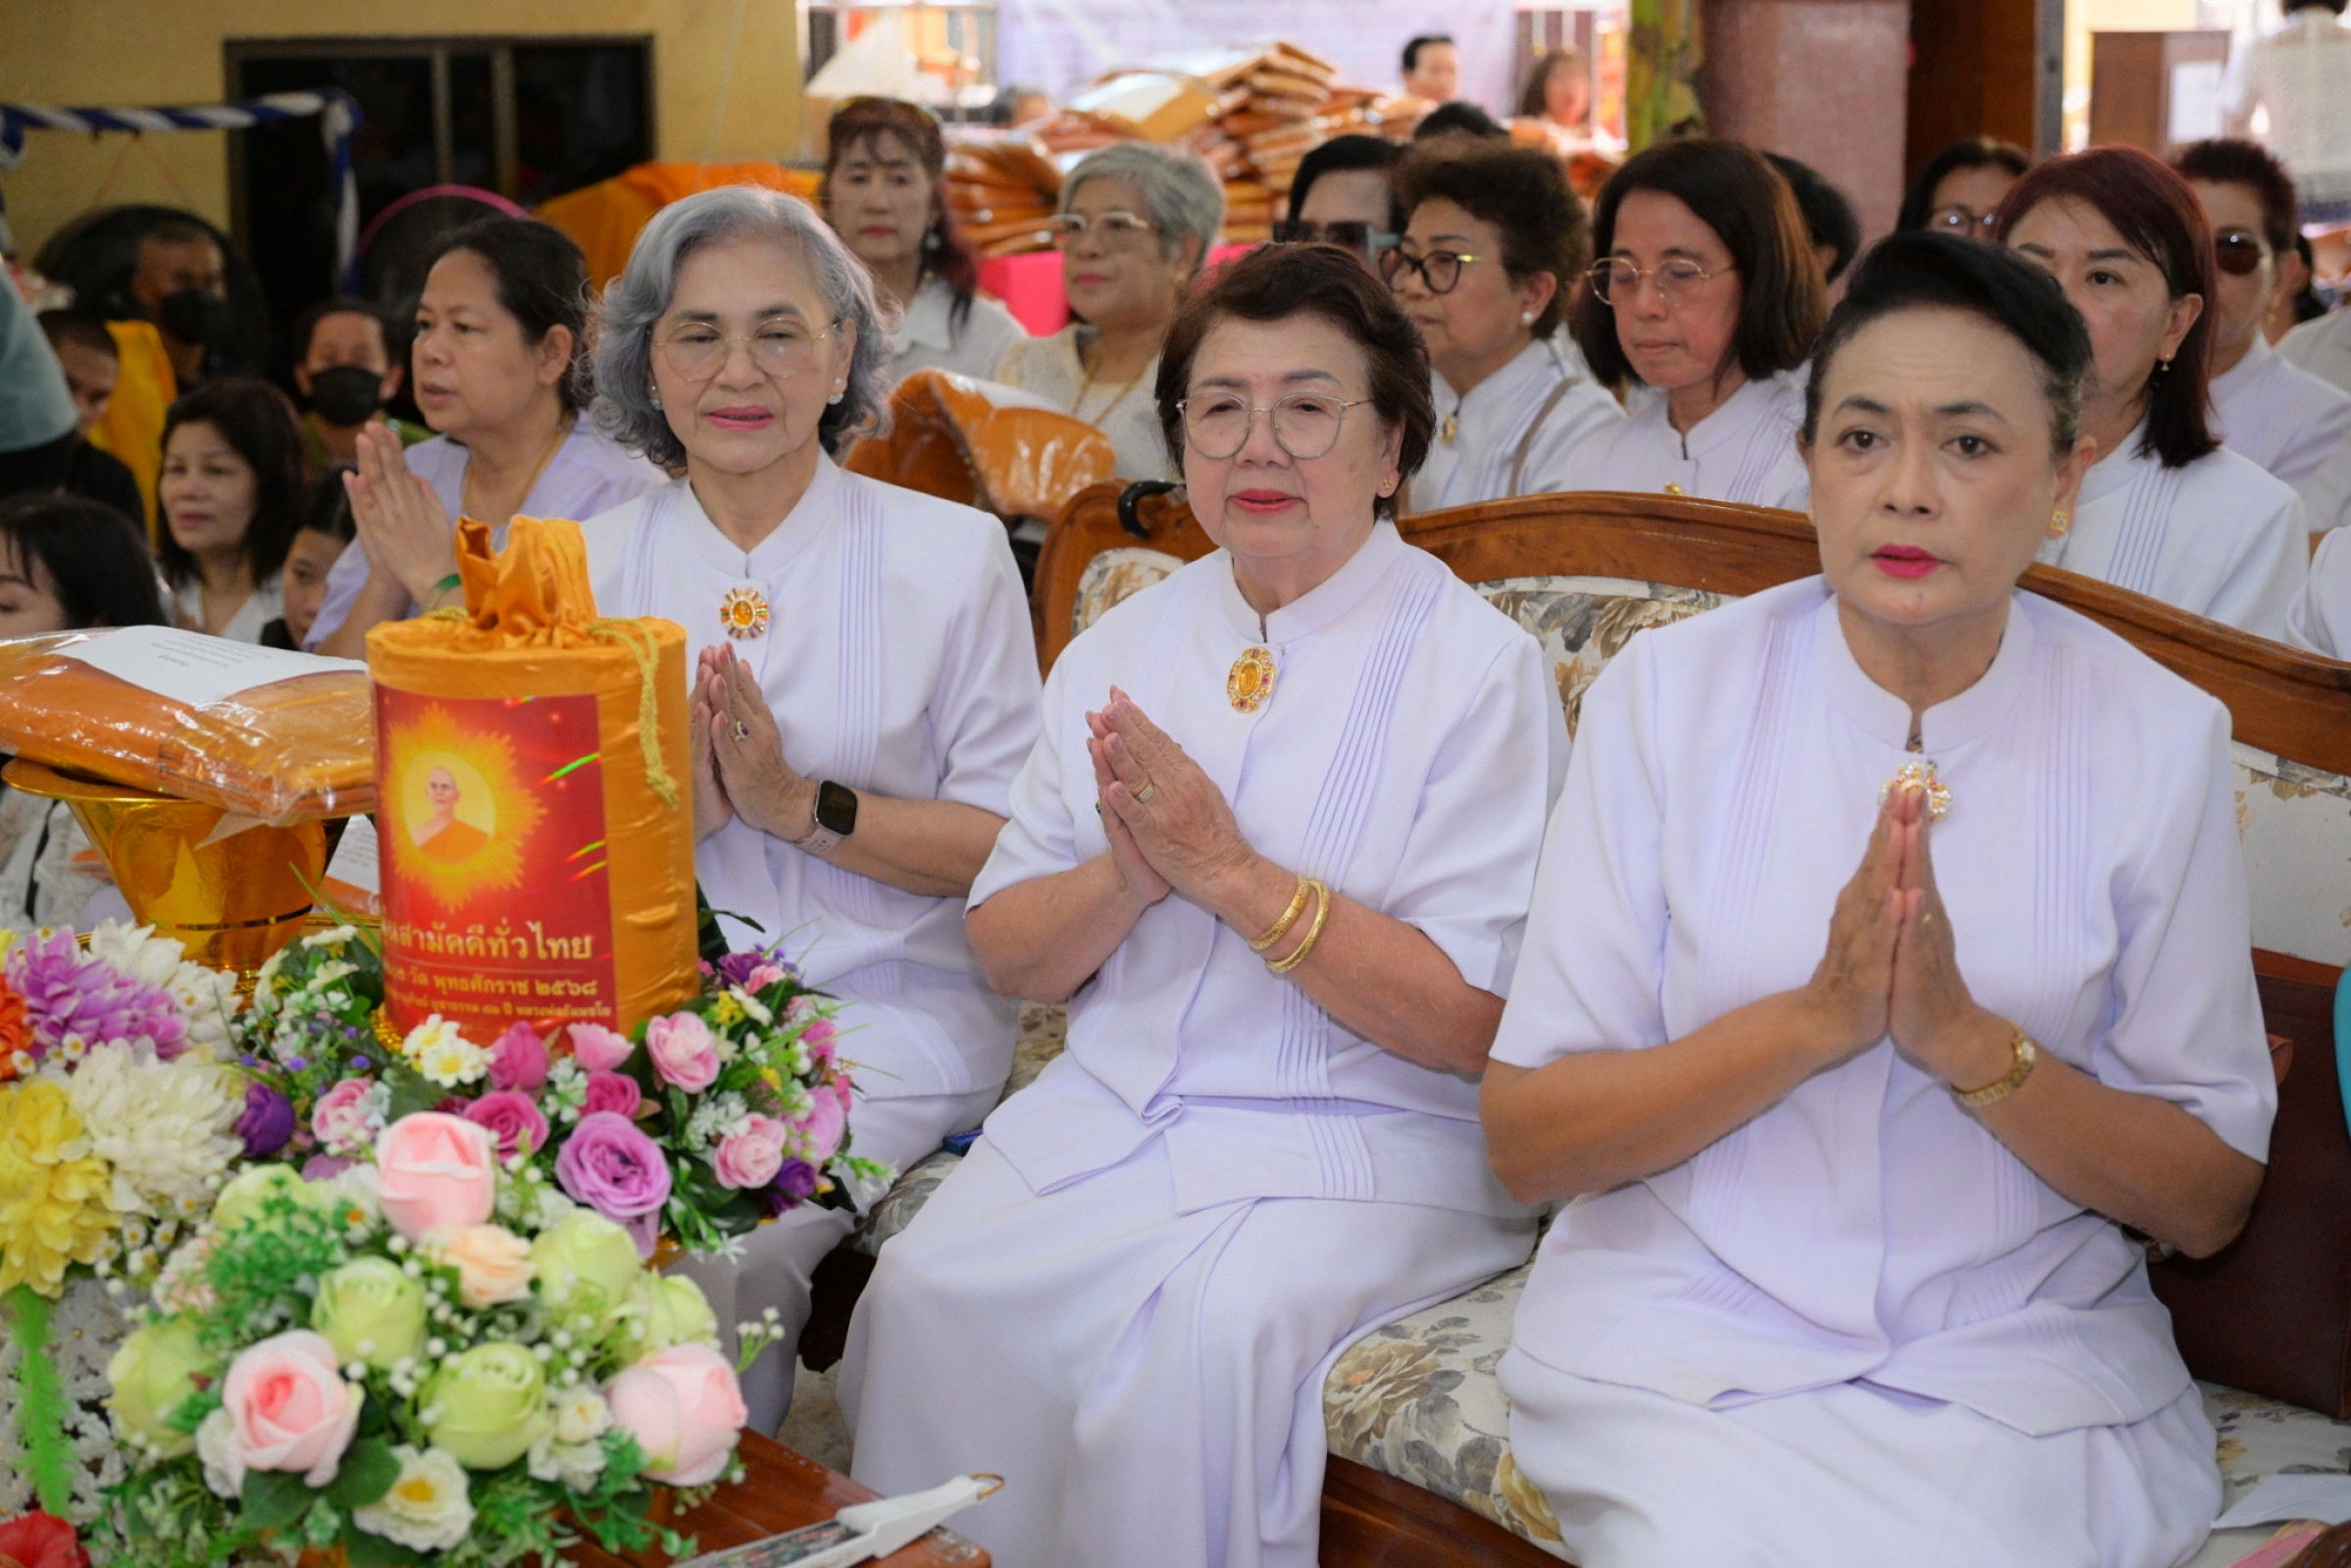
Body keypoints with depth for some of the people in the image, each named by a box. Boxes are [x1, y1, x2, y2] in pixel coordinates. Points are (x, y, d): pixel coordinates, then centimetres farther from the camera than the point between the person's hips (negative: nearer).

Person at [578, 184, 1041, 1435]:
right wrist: (676, 812, -11)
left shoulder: (952, 556, 2)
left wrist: (801, 805, -13)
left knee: (711, 1250, -28)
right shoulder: (595, 565, 10)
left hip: (887, 1011, -3)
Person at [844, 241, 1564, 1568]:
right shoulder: (1122, 651, 11)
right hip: (1111, 1112, 5)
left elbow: (1475, 1022, -14)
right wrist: (1124, 877, -11)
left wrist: (1232, 872, -18)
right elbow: (1008, 955, 10)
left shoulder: (1480, 670, -6)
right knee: (928, 1290, -20)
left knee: (1213, 1331, -31)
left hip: (1368, 1147, -4)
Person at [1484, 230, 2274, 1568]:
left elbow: (2210, 1202, 1)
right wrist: (1812, 1020, -19)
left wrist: (1969, 1040, -16)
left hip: (2025, 1347, 1)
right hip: (1689, 1326, -1)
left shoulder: (2161, 739, -1)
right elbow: (1526, 1140, -5)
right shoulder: (1669, 693, -3)